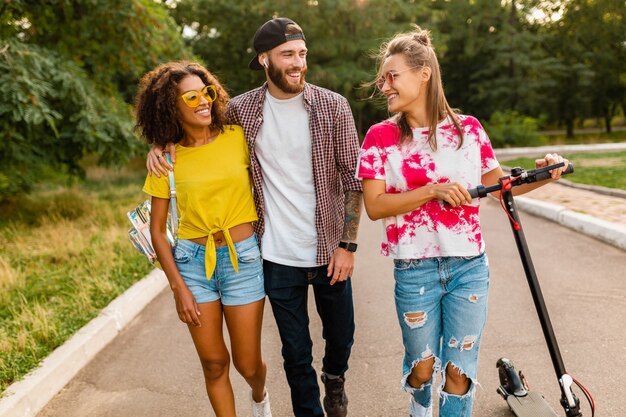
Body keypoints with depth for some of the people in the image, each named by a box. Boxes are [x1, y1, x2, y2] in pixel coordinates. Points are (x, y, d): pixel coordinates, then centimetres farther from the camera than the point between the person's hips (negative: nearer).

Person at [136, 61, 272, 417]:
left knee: (247, 364, 9)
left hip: (243, 258, 0)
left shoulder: (237, 137, -4)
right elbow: (158, 229, 0)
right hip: (192, 261, 1)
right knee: (214, 363, 8)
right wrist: (179, 288, -5)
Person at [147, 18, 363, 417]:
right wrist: (160, 143, -5)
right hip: (278, 256, 0)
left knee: (341, 335, 19)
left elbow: (353, 179, -5)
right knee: (296, 351, 12)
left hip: (329, 250, 0)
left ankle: (335, 379, 53)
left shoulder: (333, 107, -7)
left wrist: (348, 245, -9)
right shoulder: (242, 109, -2)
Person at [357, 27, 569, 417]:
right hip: (414, 270, -1)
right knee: (422, 366, 14)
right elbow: (374, 206, -12)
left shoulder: (468, 128, -1)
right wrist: (433, 190, -21)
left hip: (469, 267, 1)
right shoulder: (381, 136, -5)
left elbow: (497, 184, 11)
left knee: (459, 369, 8)